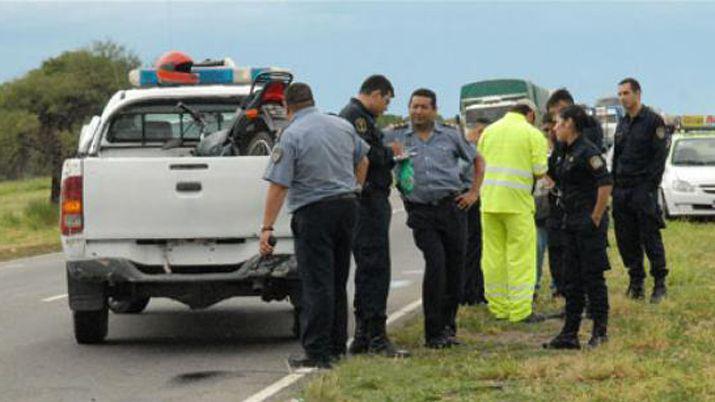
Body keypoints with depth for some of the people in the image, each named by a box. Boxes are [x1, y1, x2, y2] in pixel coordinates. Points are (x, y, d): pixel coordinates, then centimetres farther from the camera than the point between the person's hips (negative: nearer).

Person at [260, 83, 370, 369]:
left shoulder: (292, 135, -12)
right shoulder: (343, 126, 8)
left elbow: (278, 186, -16)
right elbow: (362, 160, 25)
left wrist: (267, 228, -14)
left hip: (314, 213, -6)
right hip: (347, 206, 6)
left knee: (316, 285, -5)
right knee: (338, 283, 15)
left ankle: (318, 353, -7)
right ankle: (337, 347, 20)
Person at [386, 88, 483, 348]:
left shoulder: (450, 136, 12)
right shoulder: (396, 138, 7)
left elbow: (476, 160, 22)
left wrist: (474, 193, 13)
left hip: (452, 207, 2)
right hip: (421, 212, -2)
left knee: (455, 267, 2)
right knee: (436, 264, -16)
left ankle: (448, 325, 19)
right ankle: (434, 333, -10)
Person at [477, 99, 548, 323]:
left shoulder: (489, 131, 12)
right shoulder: (533, 134, -1)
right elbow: (539, 171, -5)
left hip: (489, 199, 4)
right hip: (517, 200, -4)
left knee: (493, 254, 10)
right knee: (521, 256, 0)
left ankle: (498, 307, 15)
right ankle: (520, 310, -2)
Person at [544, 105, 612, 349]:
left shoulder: (587, 151, -14)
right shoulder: (570, 152, 15)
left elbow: (606, 184, -22)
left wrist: (596, 218, -19)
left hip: (589, 224, -10)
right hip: (572, 224, 10)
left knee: (593, 277, -3)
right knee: (572, 280, 10)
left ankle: (600, 331, 4)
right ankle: (570, 334, 12)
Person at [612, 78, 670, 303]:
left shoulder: (653, 121, -4)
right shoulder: (622, 124, 17)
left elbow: (659, 157, -8)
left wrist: (650, 186, -14)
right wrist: (614, 186, 12)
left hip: (644, 190, -7)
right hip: (622, 190, 7)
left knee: (650, 238, -6)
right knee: (626, 240, 5)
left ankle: (660, 284, 0)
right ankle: (636, 282, 13)